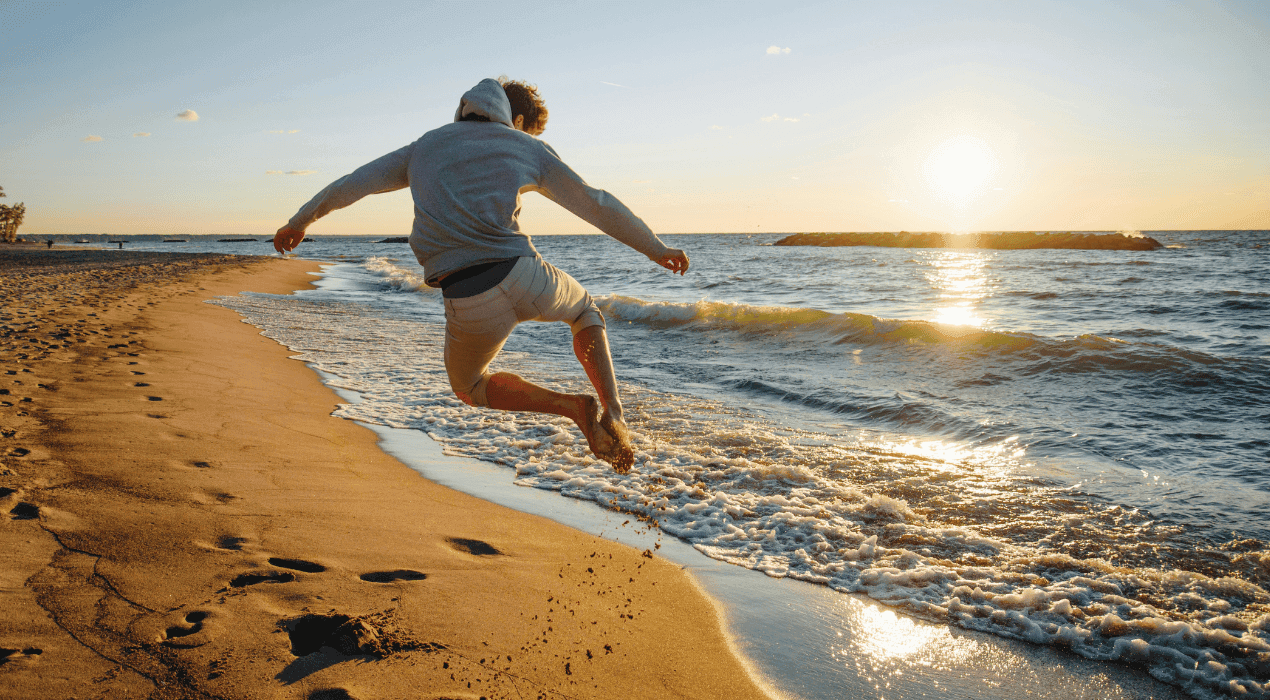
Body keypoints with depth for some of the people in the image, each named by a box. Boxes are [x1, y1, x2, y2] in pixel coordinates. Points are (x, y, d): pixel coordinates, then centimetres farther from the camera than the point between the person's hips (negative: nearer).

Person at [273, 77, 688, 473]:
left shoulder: (426, 147, 24)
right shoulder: (528, 149, 16)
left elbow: (350, 185, 31)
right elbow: (597, 205, 18)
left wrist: (299, 222, 46)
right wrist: (656, 248, 28)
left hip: (469, 304, 1)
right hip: (522, 277, -1)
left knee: (469, 387, 30)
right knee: (583, 310, 34)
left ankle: (575, 408, 8)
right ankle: (612, 414, 12)